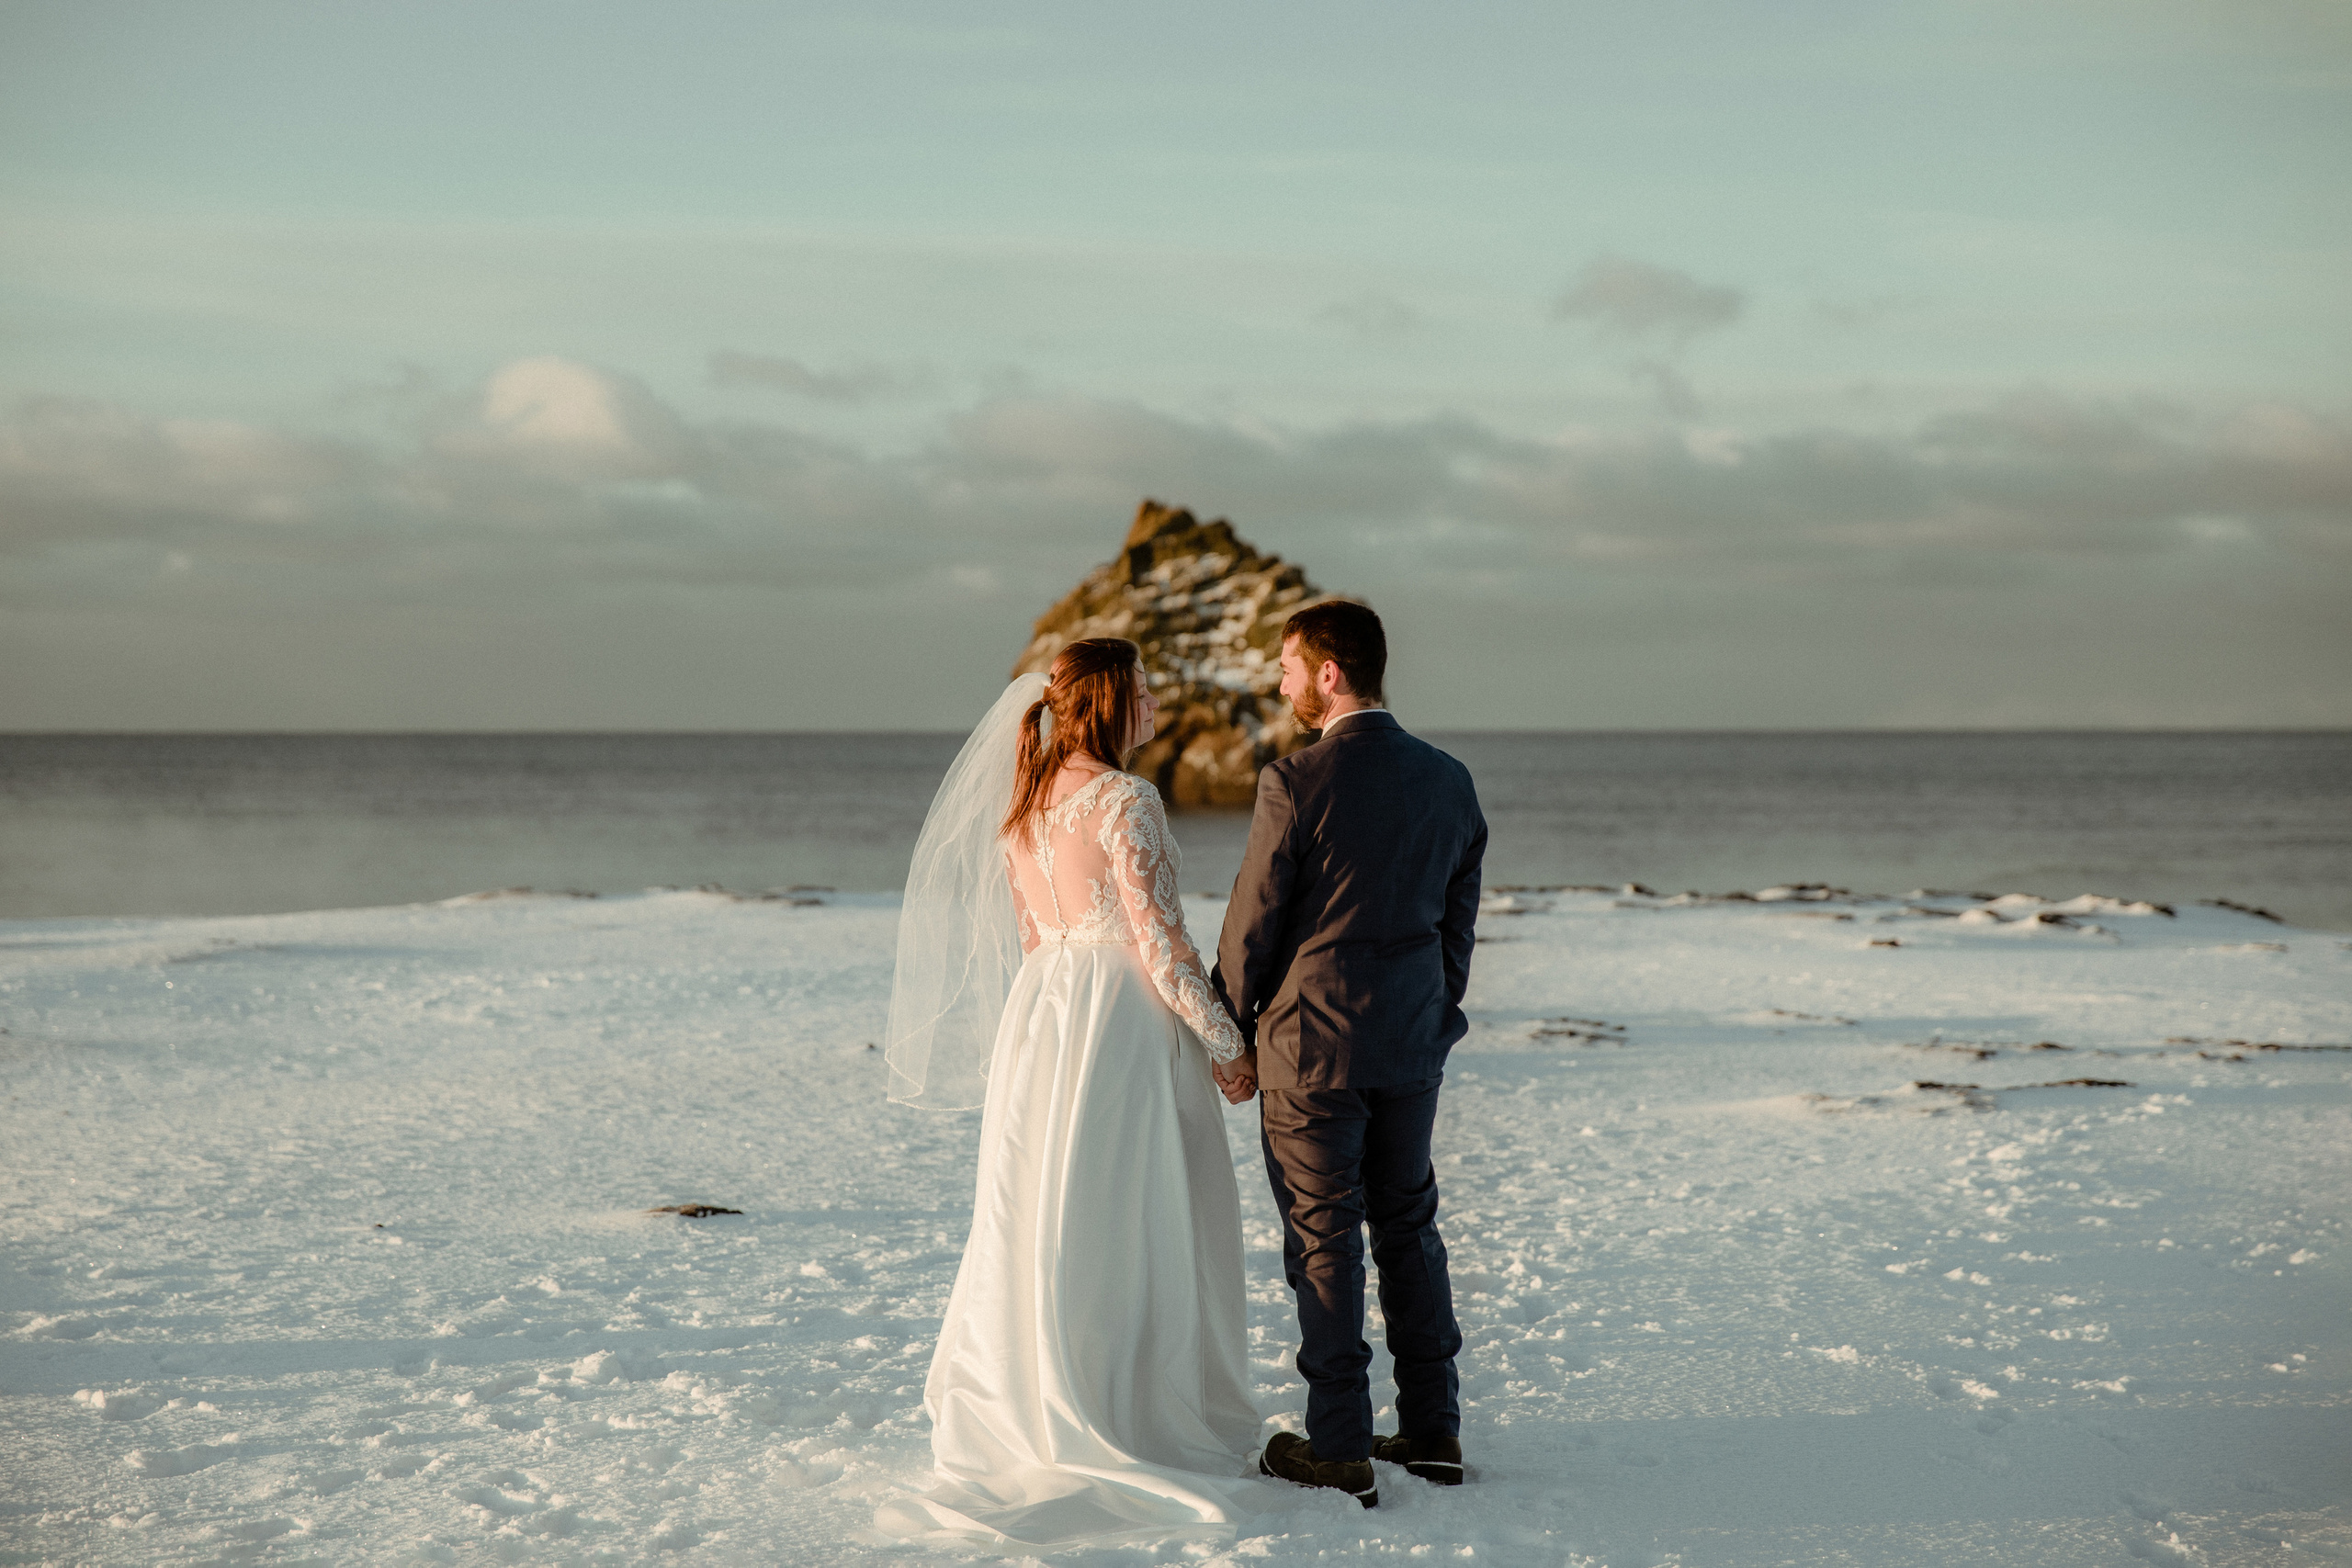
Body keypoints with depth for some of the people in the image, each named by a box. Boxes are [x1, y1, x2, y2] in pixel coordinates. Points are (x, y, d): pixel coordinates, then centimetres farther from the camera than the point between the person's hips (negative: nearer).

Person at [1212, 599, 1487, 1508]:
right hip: (1413, 1041, 6)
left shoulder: (1296, 783, -15)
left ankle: (1339, 1450, 8)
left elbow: (1251, 923, -10)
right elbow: (1458, 920, 11)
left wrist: (1231, 1037, 2)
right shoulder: (1448, 779, 3)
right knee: (1408, 1227, 15)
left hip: (1312, 1039, -6)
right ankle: (1433, 1431, 20)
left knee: (1324, 1240, 2)